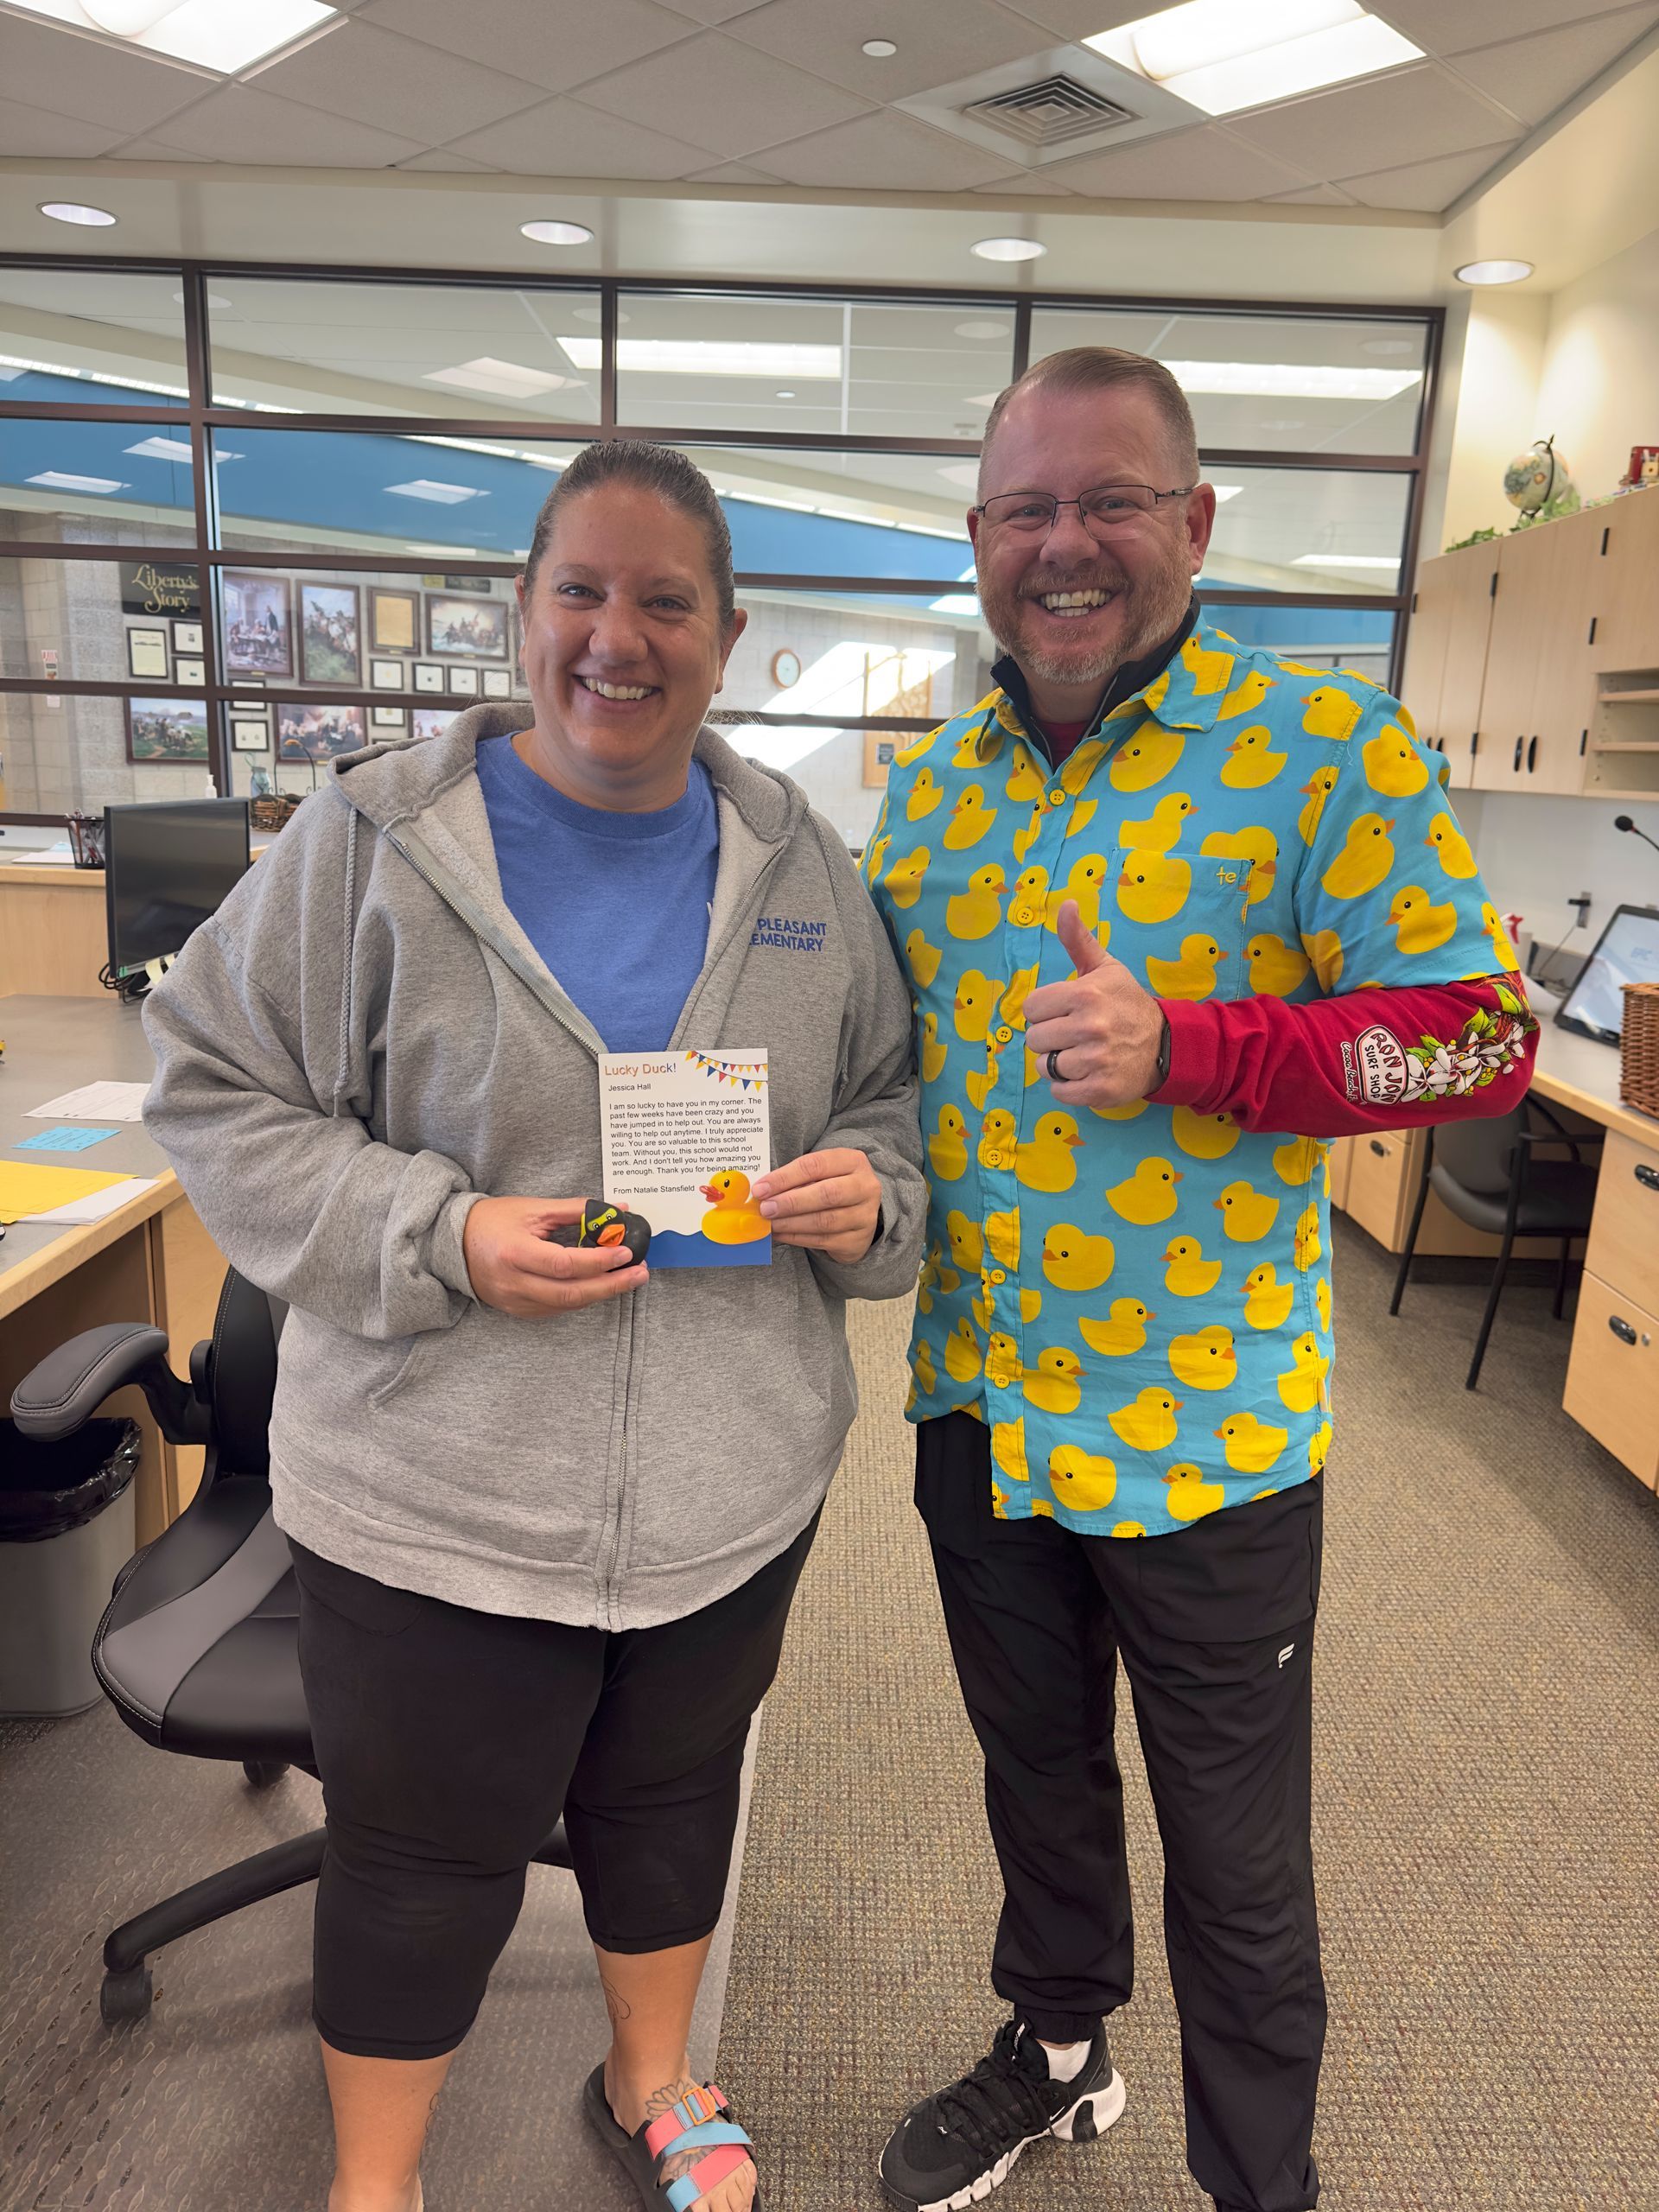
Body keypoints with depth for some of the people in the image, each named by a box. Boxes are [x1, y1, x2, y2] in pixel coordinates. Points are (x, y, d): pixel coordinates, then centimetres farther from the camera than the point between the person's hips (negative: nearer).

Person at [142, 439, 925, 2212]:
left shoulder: (797, 862, 2)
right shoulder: (379, 836, -9)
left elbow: (887, 1102, 11)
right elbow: (214, 1087, -6)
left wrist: (869, 1195, -12)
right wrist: (440, 1242, -20)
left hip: (734, 1486, 4)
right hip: (442, 1498, -3)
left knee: (673, 1802, 25)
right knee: (426, 1856, 16)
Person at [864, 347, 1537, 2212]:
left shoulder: (1322, 745, -12)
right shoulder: (933, 783, 4)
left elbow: (1482, 1034, -16)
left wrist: (1186, 1047, -28)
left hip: (1204, 1427, -4)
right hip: (978, 1398, 5)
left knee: (1235, 1864, 15)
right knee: (1035, 1773, 26)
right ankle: (1053, 2055, 53)